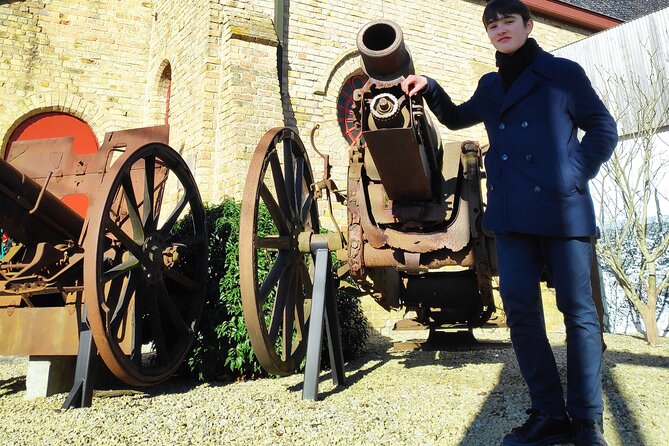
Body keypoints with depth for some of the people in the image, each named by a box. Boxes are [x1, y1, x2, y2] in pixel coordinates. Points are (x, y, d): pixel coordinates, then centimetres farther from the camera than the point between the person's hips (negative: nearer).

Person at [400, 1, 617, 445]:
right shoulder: (490, 86, 20)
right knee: (521, 310, 1)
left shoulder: (563, 73, 6)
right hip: (512, 214, 5)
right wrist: (429, 89, 18)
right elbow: (457, 118, 36)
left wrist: (575, 175, -7)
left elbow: (603, 129, 6)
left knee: (578, 309, -1)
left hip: (562, 209, -4)